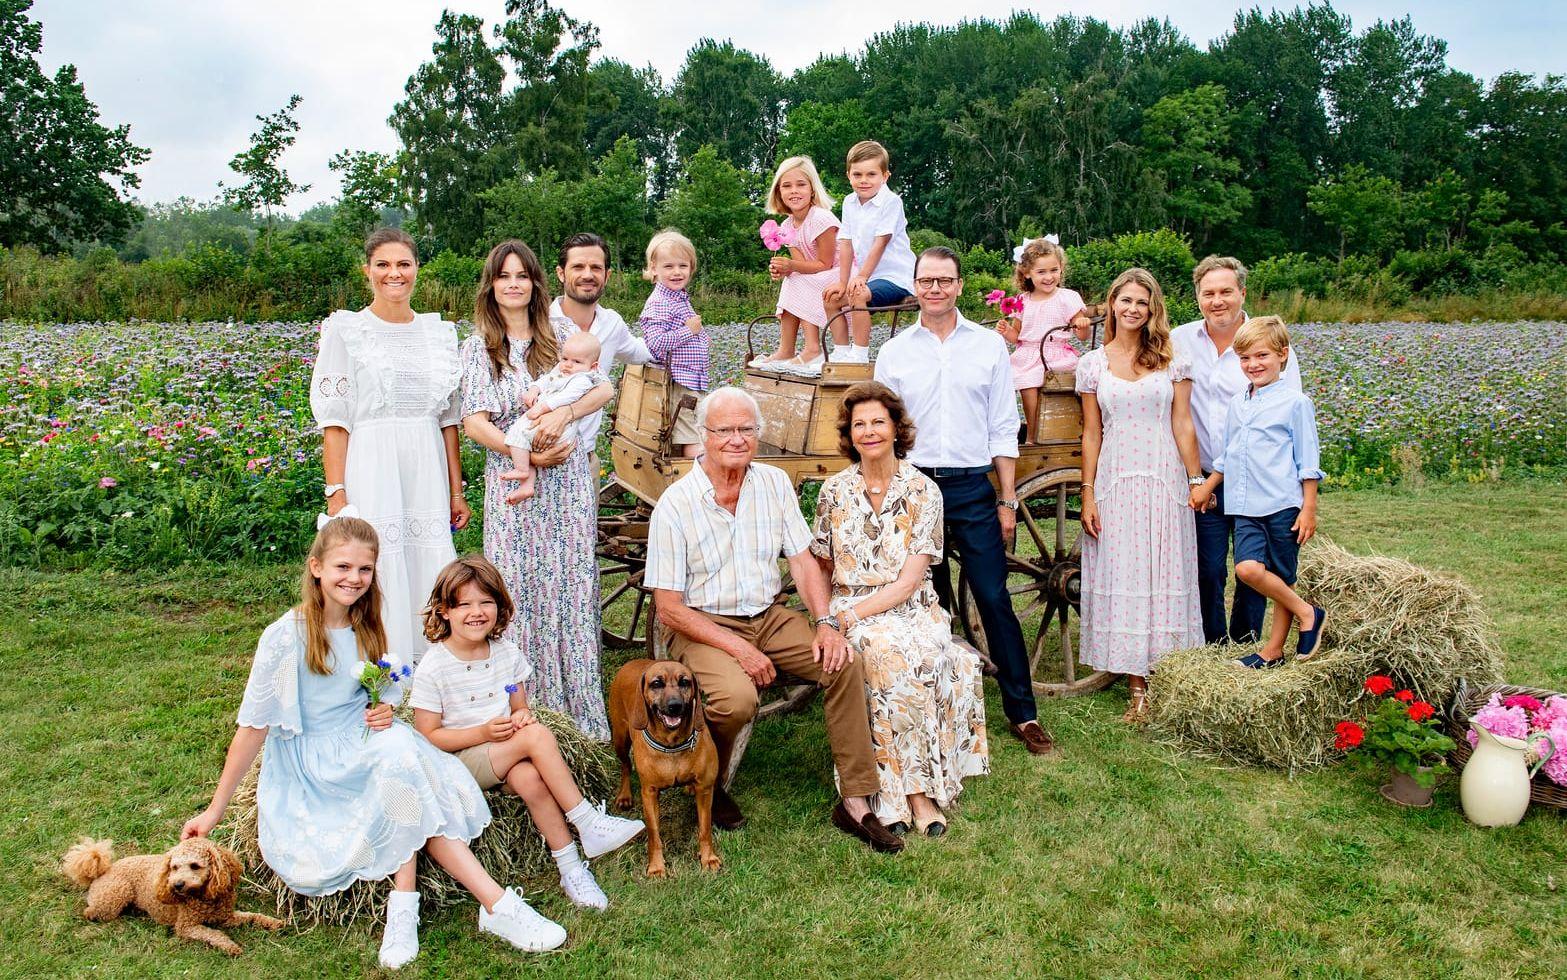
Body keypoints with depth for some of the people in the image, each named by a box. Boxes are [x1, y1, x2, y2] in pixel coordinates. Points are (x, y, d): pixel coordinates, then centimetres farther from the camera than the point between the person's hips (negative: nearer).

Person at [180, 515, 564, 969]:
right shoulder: (286, 637, -12)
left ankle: (403, 909, -29)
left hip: (364, 743, 5)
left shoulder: (369, 629, 6)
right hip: (310, 758, -5)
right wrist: (215, 810, -5)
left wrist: (385, 711, -5)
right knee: (399, 758, -32)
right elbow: (254, 726, -7)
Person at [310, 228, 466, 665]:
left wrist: (457, 490, 11)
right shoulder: (345, 329, 1)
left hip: (428, 476, 4)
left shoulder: (439, 331, 12)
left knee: (431, 583, 5)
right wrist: (336, 493, -11)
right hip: (371, 473, -4)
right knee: (377, 584, -3)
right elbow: (334, 420, -4)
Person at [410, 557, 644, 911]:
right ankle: (589, 823, -21)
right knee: (537, 735, -29)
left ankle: (571, 868, -24)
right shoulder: (433, 668, -10)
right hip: (459, 763, -4)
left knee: (530, 778, -32)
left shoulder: (507, 653, 5)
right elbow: (427, 737, -10)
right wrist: (483, 732, -22)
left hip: (504, 753, 4)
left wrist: (522, 716, -11)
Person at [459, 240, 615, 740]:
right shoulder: (479, 345, 5)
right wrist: (525, 453, -16)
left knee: (573, 583, 1)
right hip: (513, 481, -1)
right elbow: (474, 422, -3)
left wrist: (564, 413, -16)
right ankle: (527, 710, 9)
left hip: (569, 477, 1)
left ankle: (577, 703, 11)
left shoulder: (559, 336, 10)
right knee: (520, 588, -1)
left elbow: (604, 388, 1)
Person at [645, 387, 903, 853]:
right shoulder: (675, 504, -12)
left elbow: (803, 561, 4)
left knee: (844, 662, -18)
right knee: (737, 697, -33)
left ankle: (855, 802, -8)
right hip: (703, 625, -4)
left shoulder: (775, 483, 2)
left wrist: (826, 622, -14)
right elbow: (669, 608, -13)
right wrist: (737, 648, -20)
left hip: (769, 616, 5)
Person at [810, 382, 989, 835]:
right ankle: (917, 790, -25)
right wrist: (829, 618, -6)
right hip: (851, 611, 0)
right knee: (890, 655, -33)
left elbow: (909, 581, -7)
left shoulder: (922, 490, 0)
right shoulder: (834, 491, 6)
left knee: (923, 651, -34)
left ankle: (915, 787, -24)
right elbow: (824, 569, 13)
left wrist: (851, 615, -17)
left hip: (911, 607, 0)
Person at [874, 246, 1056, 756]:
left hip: (973, 488, -1)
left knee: (995, 601, -3)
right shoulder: (893, 353, 7)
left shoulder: (989, 345, 5)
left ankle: (1023, 713, 7)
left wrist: (1007, 501, 1)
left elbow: (1003, 429, 5)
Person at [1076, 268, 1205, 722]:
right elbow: (1092, 433, 5)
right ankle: (1138, 688, 7)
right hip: (1116, 484, 1)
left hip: (1165, 483, 0)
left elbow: (1182, 425, 4)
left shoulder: (1172, 360, 4)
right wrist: (1088, 493, 1)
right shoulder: (1093, 364, 5)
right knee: (1122, 579, 1)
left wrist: (1195, 480, 0)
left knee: (1164, 577, 3)